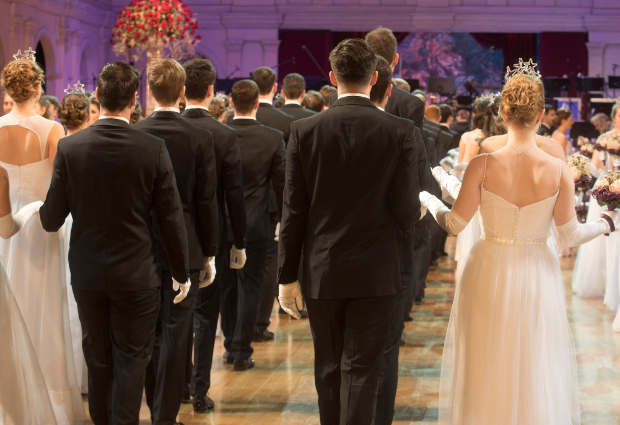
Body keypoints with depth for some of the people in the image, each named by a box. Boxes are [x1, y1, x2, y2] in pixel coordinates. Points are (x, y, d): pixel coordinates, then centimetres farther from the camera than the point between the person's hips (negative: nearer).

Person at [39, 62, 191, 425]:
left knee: (98, 357, 18)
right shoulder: (153, 149, -14)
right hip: (136, 274, -2)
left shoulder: (70, 147, -10)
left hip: (86, 272, 3)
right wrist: (182, 272, 3)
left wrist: (46, 217, 19)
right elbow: (171, 218, -9)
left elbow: (52, 219, -6)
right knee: (131, 361, 8)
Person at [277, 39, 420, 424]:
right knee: (361, 372, 3)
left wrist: (288, 276, 5)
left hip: (322, 273, 2)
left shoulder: (304, 131, -4)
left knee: (329, 370, 15)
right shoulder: (400, 131, -7)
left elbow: (293, 211, -2)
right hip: (376, 274, -1)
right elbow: (408, 209, -7)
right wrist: (409, 223, 18)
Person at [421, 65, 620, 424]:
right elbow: (571, 235, -7)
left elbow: (455, 224, -9)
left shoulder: (483, 165, -15)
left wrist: (428, 199, 11)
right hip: (537, 277, 0)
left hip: (490, 276, 0)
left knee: (487, 371, 15)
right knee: (535, 370, 17)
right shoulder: (559, 171, -13)